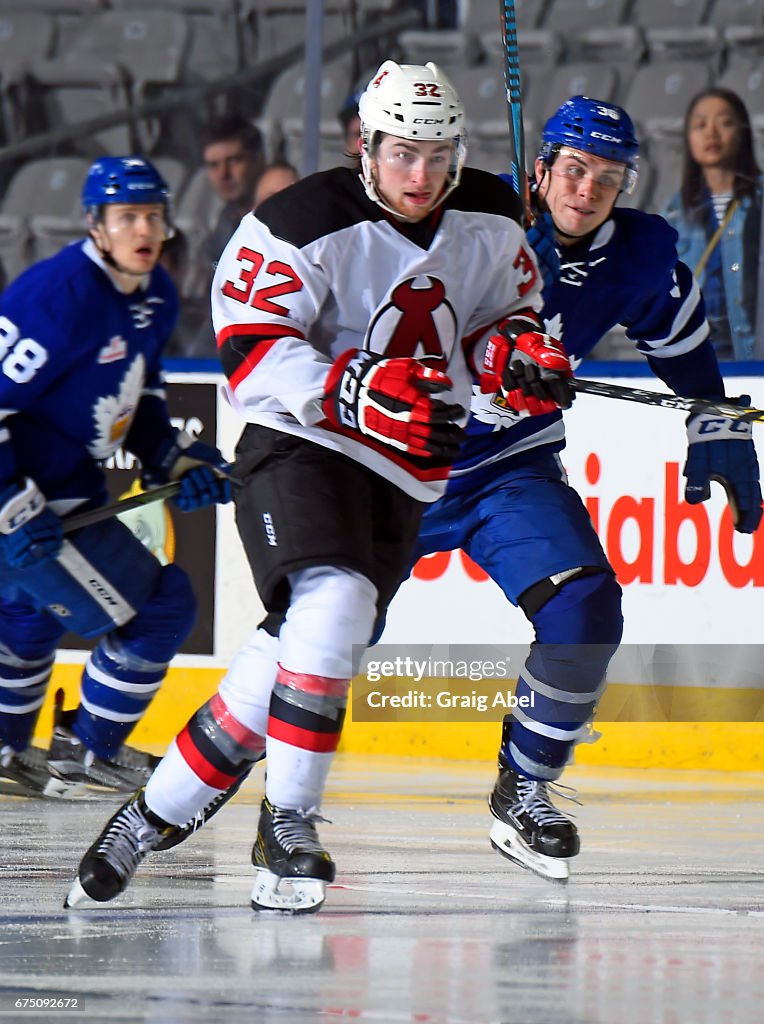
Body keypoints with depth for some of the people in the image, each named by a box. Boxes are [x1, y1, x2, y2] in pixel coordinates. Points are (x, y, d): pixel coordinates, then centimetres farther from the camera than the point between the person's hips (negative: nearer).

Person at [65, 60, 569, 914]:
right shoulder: (303, 225, -16)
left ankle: (154, 814, 14)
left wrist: (519, 352, -7)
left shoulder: (489, 219, 2)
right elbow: (251, 355, -19)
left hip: (401, 475, 6)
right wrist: (358, 393, -33)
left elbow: (503, 311, 17)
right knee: (334, 601, -29)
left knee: (300, 653, 1)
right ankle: (287, 826, -18)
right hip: (296, 450, -6)